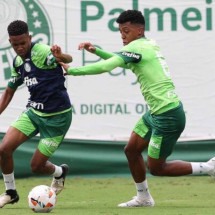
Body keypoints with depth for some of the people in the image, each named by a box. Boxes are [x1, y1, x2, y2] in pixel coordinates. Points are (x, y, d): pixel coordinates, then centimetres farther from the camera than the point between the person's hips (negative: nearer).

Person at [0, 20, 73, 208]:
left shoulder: (41, 52, -19)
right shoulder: (18, 62, 4)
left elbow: (68, 59, -39)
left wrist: (61, 57, -63)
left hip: (57, 116, -6)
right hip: (33, 111, 6)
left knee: (37, 166, -1)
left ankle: (60, 172, 35)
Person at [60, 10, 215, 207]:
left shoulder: (136, 47, -15)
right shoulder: (150, 46, 12)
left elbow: (105, 67, -25)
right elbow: (122, 61, 30)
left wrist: (72, 70, -17)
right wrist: (96, 51, 18)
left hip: (168, 115, -10)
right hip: (156, 112, 10)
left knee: (155, 168, 1)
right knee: (131, 150, 14)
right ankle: (143, 198, 26)